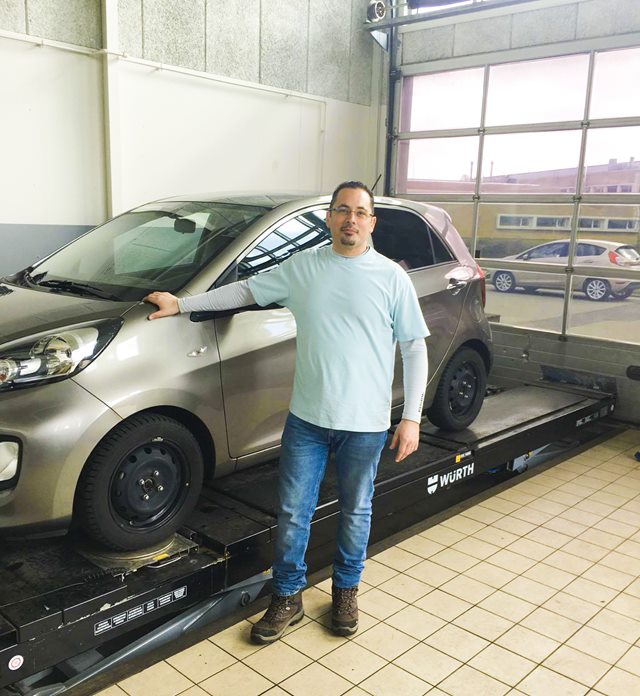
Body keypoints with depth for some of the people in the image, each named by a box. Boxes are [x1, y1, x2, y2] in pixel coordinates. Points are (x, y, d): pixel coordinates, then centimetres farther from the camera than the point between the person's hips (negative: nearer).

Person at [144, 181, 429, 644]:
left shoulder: (391, 277, -4)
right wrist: (182, 304, 9)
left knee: (356, 513, 15)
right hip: (307, 417, 2)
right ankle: (288, 598, 29)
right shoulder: (302, 267, 2)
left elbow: (414, 349, -2)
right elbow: (246, 290, 13)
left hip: (365, 423, -2)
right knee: (293, 513, 9)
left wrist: (412, 418, -7)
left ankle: (346, 590, 38)